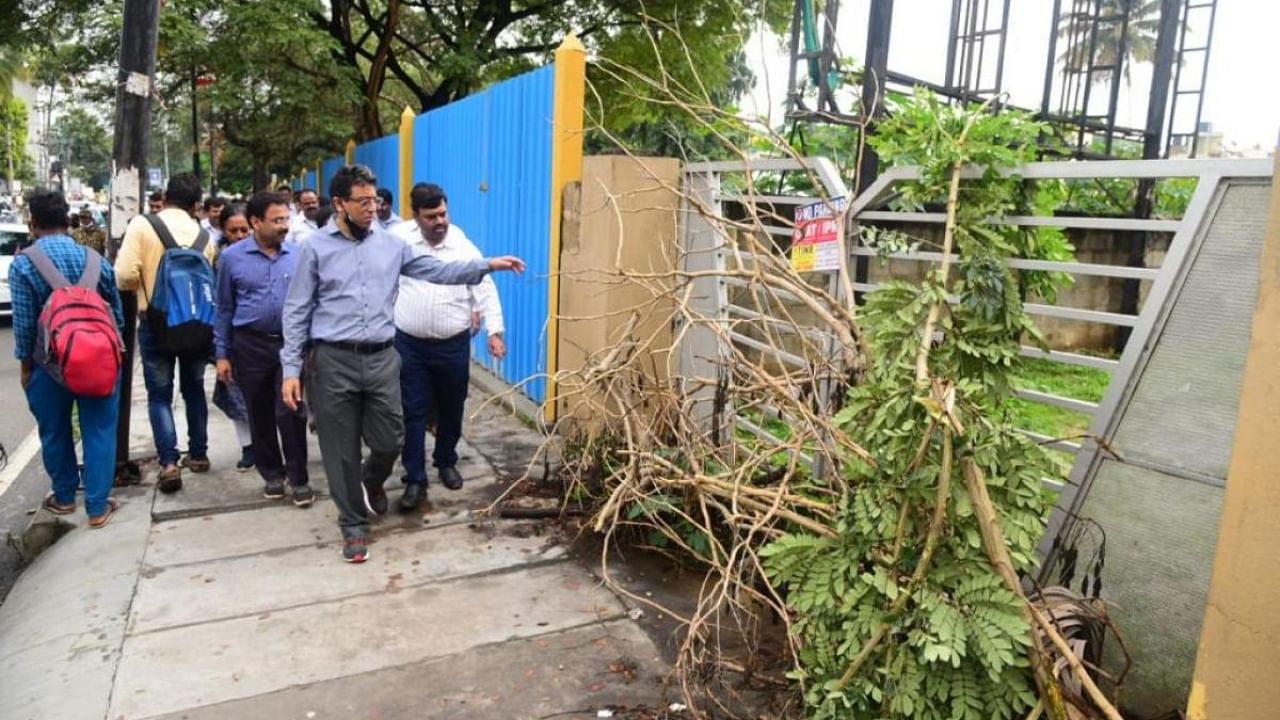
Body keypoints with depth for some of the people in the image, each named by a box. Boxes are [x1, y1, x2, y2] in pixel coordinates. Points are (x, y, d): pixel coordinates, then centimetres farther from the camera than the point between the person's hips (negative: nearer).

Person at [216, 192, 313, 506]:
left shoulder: (299, 255, -1)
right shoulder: (233, 257, 0)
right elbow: (225, 309, 5)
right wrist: (222, 353, 3)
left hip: (291, 343, -1)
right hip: (250, 345, 1)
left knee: (290, 412, -4)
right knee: (260, 414, 12)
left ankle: (299, 478, 9)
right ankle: (272, 473, 27)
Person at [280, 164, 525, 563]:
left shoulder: (391, 244, 7)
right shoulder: (315, 248, -1)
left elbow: (438, 271, 6)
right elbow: (296, 312, 0)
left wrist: (488, 265, -4)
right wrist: (291, 368, -4)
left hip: (382, 358, 3)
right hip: (333, 361, -2)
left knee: (389, 442, 9)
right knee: (342, 450, 7)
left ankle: (371, 482, 44)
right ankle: (353, 524, 25)